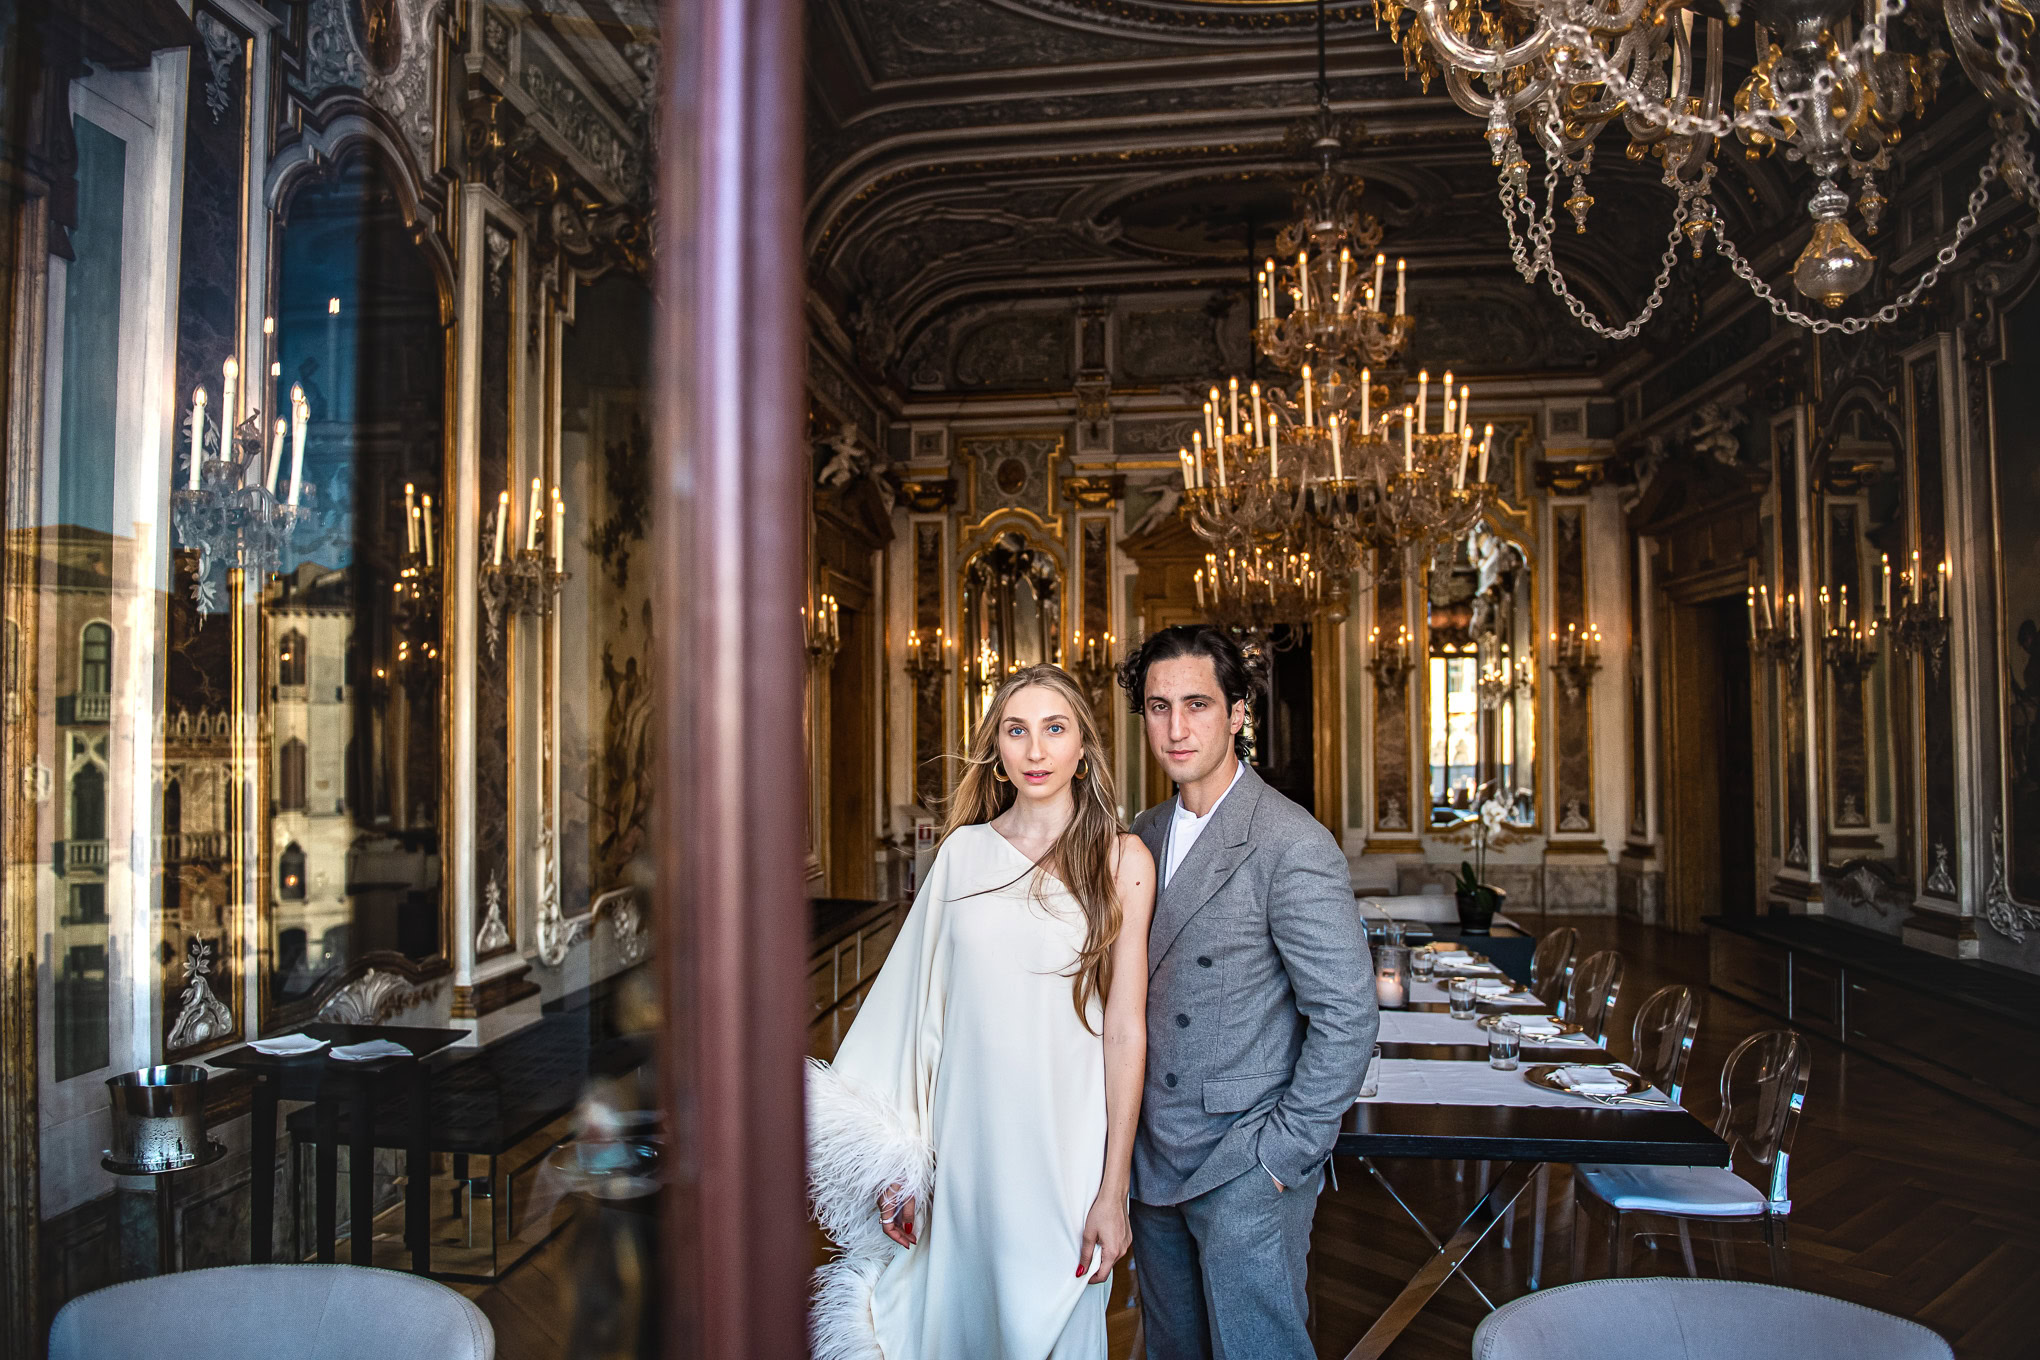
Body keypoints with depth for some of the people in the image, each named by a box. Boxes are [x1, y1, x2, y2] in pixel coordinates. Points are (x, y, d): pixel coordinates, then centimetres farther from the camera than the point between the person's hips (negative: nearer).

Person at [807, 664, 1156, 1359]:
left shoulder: (1122, 860, -5)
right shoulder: (963, 852, 2)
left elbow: (1125, 1032, -6)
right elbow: (924, 1007, 4)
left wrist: (1113, 1190, -8)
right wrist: (901, 1159, 2)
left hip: (1064, 1143, -2)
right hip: (965, 1141, 3)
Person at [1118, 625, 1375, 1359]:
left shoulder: (1293, 845, -17)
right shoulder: (1143, 835, 6)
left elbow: (1347, 1017, -17)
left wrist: (1284, 1154, -14)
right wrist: (1130, 1131, 9)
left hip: (1247, 1166, -7)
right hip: (1154, 1158, 7)